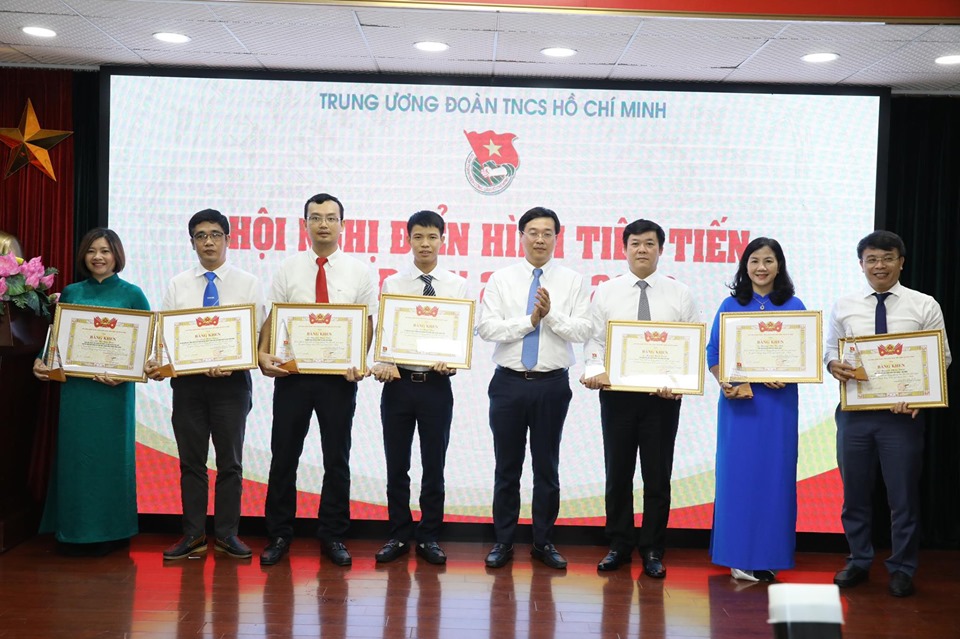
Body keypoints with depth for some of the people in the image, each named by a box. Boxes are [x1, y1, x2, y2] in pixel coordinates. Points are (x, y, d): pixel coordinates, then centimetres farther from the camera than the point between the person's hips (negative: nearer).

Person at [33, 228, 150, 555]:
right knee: (74, 454, 6)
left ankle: (109, 531, 12)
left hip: (114, 388, -3)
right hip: (74, 387, 3)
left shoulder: (131, 294, 0)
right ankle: (74, 531, 16)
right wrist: (41, 361, -7)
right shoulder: (71, 293, 10)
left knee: (109, 455, 3)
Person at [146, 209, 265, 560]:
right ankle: (193, 534, 17)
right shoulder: (178, 285, 9)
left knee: (230, 461, 5)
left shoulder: (247, 284, 2)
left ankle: (226, 534, 15)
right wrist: (155, 362, -14)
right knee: (191, 461, 8)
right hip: (187, 380, 2)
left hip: (231, 381, -2)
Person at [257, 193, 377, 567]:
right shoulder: (288, 269, 5)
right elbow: (271, 318, 3)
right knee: (283, 457, 6)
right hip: (291, 373, 0)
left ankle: (333, 536, 20)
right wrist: (263, 355, -13)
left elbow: (367, 323, 3)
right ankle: (279, 535, 19)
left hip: (339, 376, 0)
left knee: (337, 459, 8)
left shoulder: (358, 272, 4)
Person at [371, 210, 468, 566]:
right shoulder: (392, 284, 4)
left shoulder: (457, 286, 3)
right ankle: (399, 536, 21)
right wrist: (380, 363, -18)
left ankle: (429, 538, 20)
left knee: (434, 466, 7)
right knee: (396, 466, 9)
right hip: (398, 383, 1)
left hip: (436, 385, 0)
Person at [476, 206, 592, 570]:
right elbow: (485, 327, -7)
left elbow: (582, 330, -5)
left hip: (552, 385, 0)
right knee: (507, 467, 8)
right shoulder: (501, 279, 3)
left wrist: (551, 314, -18)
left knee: (547, 467, 8)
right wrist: (529, 320, -14)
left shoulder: (572, 281, 3)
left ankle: (544, 543, 20)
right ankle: (503, 542, 18)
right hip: (509, 383, 0)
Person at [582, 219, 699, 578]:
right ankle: (619, 545, 22)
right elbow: (595, 340, 3)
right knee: (618, 473, 8)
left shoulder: (679, 294, 4)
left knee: (658, 476, 6)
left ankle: (653, 551, 18)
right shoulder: (607, 292, 5)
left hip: (663, 396, 0)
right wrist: (596, 371, -16)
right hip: (617, 393, 1)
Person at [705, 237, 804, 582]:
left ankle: (769, 555, 14)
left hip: (779, 401, 0)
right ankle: (739, 554, 11)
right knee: (737, 473, 2)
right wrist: (723, 383, -12)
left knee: (774, 474, 3)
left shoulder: (793, 307, 6)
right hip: (738, 400, 0)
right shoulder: (731, 305, 6)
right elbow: (713, 352, 4)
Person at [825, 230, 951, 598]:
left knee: (903, 494, 7)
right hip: (854, 411, 2)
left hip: (902, 413, -2)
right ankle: (858, 561, 29)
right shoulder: (844, 306, 5)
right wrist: (833, 365, -14)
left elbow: (941, 356, -1)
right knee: (854, 492, 13)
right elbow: (829, 349, 10)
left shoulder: (924, 306, -1)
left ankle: (902, 569, 23)